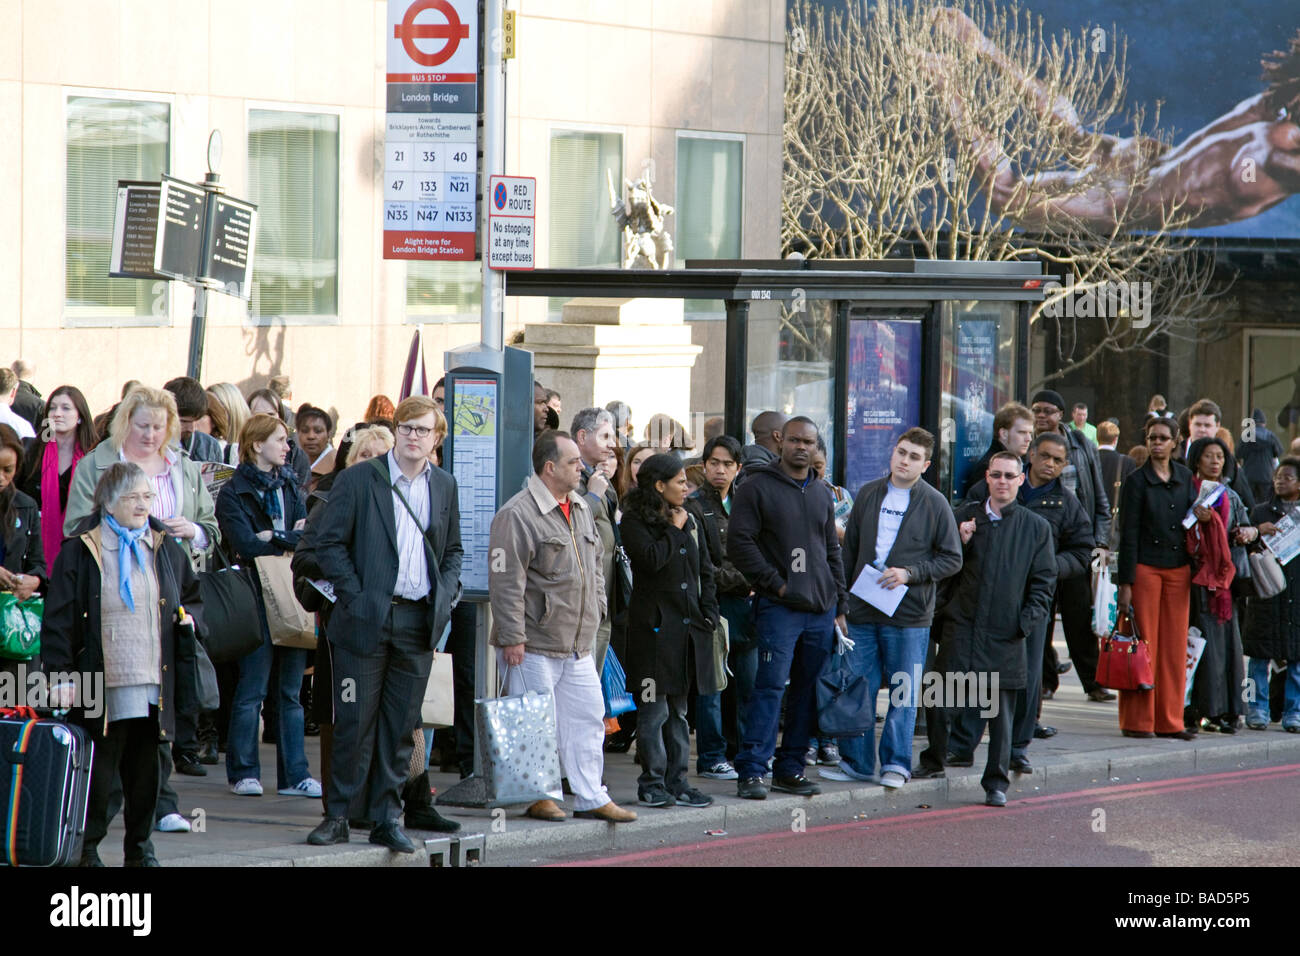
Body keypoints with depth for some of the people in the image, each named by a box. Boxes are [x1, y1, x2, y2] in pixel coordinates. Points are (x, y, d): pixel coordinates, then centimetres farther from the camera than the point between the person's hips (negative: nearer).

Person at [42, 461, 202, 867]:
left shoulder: (166, 549, 12)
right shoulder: (80, 551, -2)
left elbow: (193, 597, 27)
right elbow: (58, 620, -3)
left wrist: (189, 617, 4)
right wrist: (61, 674, -8)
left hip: (154, 683, 4)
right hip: (102, 684, -4)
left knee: (146, 770, 8)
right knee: (99, 771, -2)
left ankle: (139, 846, 20)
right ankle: (86, 849, 9)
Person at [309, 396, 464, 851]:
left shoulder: (444, 486, 12)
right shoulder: (357, 480, -2)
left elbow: (453, 549, 21)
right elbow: (329, 544, -3)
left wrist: (446, 593, 5)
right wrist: (355, 596, -11)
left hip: (420, 621, 4)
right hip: (367, 620, -4)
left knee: (401, 727, 6)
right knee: (355, 722, -2)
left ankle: (385, 818, 13)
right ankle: (338, 816, 7)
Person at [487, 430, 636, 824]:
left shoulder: (581, 508, 13)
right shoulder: (517, 514, -14)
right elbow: (506, 581, -16)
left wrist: (596, 610, 19)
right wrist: (512, 637, -18)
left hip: (578, 643, 8)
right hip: (534, 645, -8)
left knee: (587, 717, 8)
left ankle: (591, 797, 14)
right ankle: (540, 795, 8)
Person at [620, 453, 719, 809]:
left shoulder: (690, 522, 15)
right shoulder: (635, 522, -5)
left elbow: (705, 571, 19)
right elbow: (652, 559, -21)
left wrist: (708, 613, 8)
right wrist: (674, 530, -7)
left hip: (688, 626, 7)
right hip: (655, 624, -7)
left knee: (678, 708, 10)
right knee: (654, 709, -6)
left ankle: (677, 780, 14)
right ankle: (652, 782, 0)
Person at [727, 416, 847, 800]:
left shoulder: (822, 493, 17)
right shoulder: (757, 487, -2)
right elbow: (739, 542, -9)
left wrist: (840, 605, 16)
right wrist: (774, 582, -12)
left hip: (821, 609, 6)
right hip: (779, 607, -6)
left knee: (808, 691, 7)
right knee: (771, 686, -13)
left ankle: (790, 768, 14)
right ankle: (751, 771, -13)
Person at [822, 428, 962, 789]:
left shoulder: (934, 504, -2)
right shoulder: (868, 494, 9)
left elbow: (952, 559, -1)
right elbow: (850, 549, 16)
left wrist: (910, 574, -13)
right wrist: (842, 597, 11)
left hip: (908, 615, -3)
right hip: (863, 610, 3)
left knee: (904, 693, 2)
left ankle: (895, 763, 10)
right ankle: (856, 761, 13)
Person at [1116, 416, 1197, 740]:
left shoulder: (1185, 479, 10)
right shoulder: (1137, 481, -4)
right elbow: (1128, 534, -7)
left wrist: (1203, 518, -5)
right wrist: (1125, 583, -11)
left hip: (1179, 569, 5)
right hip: (1145, 568, -5)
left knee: (1175, 645, 5)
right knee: (1143, 644, -4)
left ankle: (1169, 720, 11)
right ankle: (1137, 721, 1)